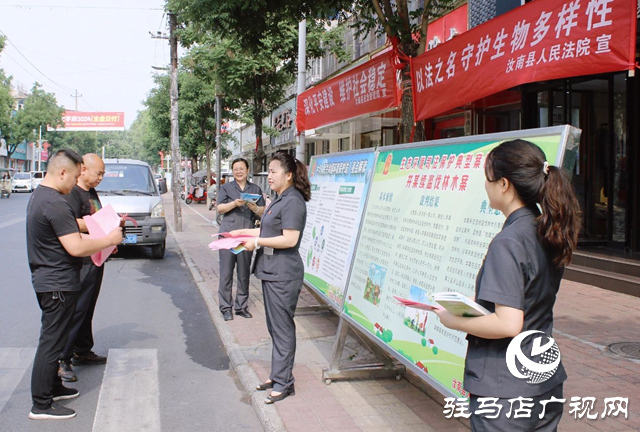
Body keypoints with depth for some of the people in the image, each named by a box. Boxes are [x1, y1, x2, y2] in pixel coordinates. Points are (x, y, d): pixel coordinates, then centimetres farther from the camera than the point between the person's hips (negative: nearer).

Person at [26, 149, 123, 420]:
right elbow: (76, 247, -26)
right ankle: (41, 405, 5)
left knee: (53, 339, 20)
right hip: (58, 283, -11)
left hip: (46, 280, 11)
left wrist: (99, 241, 15)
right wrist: (109, 240, -14)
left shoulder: (38, 196, 12)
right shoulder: (56, 204, -22)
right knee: (51, 342, -3)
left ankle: (53, 387, 33)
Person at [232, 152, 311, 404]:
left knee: (282, 328, -2)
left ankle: (284, 383, 8)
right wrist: (244, 232, 15)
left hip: (283, 274, -10)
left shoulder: (293, 201, -17)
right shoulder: (280, 199, 15)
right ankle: (278, 374, 28)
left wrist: (257, 242, -16)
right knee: (275, 327, 17)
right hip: (272, 270, 10)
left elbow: (289, 239, -23)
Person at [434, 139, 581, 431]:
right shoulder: (548, 234, 3)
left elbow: (508, 325, -26)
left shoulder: (507, 243, -22)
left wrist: (454, 321, -13)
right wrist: (473, 306, 13)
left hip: (504, 390, -8)